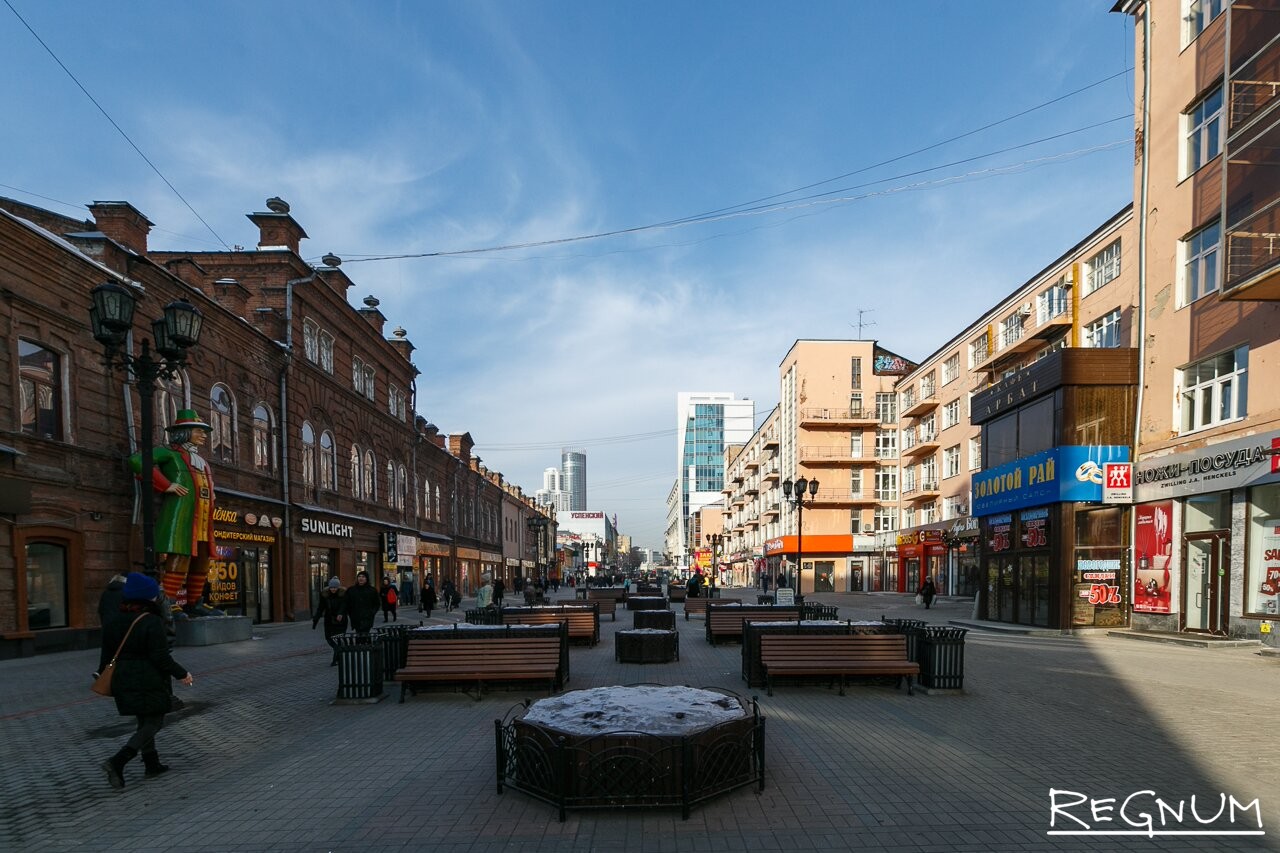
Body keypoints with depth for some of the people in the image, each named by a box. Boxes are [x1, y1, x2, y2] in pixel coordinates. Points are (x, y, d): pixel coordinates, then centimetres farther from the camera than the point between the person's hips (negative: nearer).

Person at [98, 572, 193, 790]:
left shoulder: (112, 622, 5)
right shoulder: (152, 622, -18)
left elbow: (107, 655, 11)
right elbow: (161, 657, -18)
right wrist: (182, 674, -8)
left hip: (123, 682, 8)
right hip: (150, 682, -8)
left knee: (144, 722, 20)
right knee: (153, 723, 3)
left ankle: (152, 764, 26)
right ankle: (117, 762, -10)